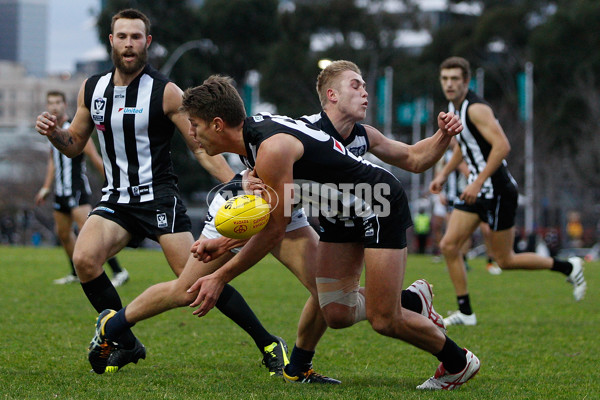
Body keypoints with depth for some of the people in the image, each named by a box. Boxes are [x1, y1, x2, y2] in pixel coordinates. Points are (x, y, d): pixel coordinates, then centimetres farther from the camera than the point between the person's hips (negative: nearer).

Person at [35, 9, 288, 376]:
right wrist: (54, 132, -5)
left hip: (160, 197, -5)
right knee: (84, 259, -20)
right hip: (116, 198, 5)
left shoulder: (165, 92, -8)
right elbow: (75, 145, 18)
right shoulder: (92, 89, 7)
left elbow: (201, 146, -7)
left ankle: (269, 344, -1)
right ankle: (127, 345, -2)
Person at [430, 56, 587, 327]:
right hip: (477, 190, 9)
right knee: (449, 245, -1)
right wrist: (443, 174, 19)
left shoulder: (476, 109, -19)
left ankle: (568, 268, 17)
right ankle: (465, 312, 5)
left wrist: (477, 183, -29)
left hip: (497, 190, -9)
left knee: (505, 260, -1)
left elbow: (502, 146, -28)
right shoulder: (453, 107, 10)